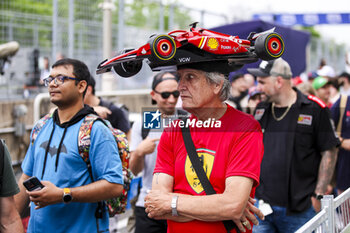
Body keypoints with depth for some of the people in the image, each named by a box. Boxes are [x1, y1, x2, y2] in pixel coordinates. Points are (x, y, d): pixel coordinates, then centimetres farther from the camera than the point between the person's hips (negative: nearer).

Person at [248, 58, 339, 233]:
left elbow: (329, 153, -3)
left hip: (299, 210, -4)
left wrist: (318, 195, -7)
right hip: (261, 205, 4)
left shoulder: (314, 109, -4)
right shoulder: (261, 110, 11)